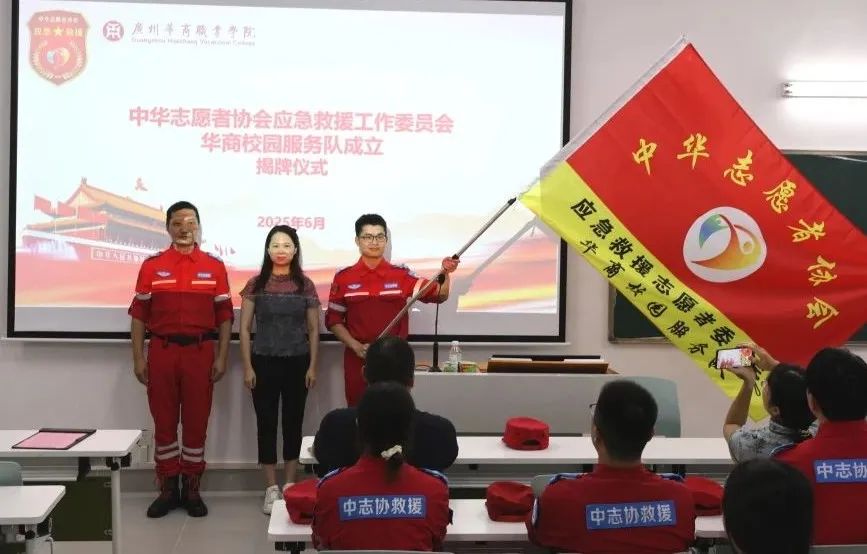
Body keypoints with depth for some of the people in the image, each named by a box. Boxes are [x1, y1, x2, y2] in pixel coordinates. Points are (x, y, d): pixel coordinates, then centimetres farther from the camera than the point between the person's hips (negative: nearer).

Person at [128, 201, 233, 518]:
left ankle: (192, 489, 15)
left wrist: (222, 357, -1)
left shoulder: (214, 267, 4)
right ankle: (167, 489, 16)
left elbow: (224, 315, 5)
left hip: (200, 352, 0)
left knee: (196, 422, 5)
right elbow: (139, 315, 4)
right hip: (161, 352, 0)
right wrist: (138, 358, -1)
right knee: (164, 421, 6)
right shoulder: (152, 266, 4)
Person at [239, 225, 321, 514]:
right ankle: (271, 488, 14)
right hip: (264, 363, 0)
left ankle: (290, 485, 20)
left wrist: (313, 367, -1)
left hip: (296, 363, 1)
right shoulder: (255, 284, -1)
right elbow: (244, 328, 0)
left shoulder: (305, 285, 1)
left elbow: (314, 330, 4)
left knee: (293, 422, 8)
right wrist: (247, 367, -5)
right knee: (266, 423, 3)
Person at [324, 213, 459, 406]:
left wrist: (445, 273, -23)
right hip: (357, 359, 0)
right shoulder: (344, 277, 2)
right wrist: (355, 346, -9)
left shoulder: (401, 275, 2)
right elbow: (333, 320, 4)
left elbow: (439, 295, -3)